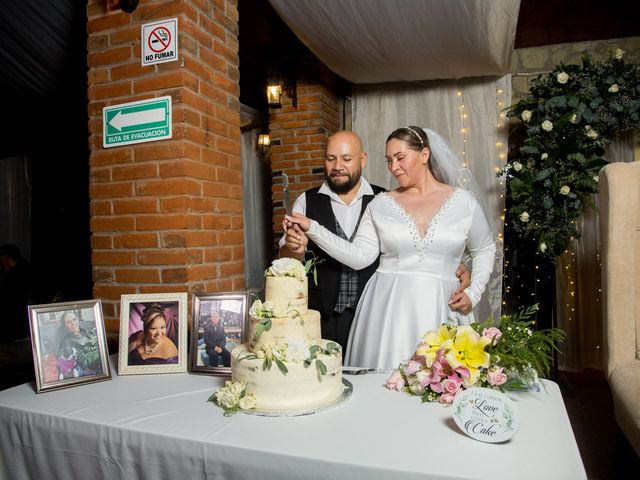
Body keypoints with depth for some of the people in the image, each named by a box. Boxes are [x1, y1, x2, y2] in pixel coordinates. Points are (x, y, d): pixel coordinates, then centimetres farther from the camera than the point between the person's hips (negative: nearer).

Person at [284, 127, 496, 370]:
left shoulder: (464, 202, 3)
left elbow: (485, 250, 15)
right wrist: (312, 229, -10)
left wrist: (473, 293, 3)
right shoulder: (380, 204, 4)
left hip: (441, 308, 0)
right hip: (388, 307, 1)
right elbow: (359, 256, -2)